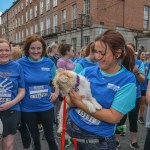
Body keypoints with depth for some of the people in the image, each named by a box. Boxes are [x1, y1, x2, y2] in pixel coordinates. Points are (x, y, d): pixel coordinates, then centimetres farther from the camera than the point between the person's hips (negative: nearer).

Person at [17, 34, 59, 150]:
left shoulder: (49, 63, -6)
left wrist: (56, 92, 3)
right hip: (28, 108, 0)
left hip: (46, 106, 1)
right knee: (35, 136, 20)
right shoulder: (20, 63, -12)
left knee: (50, 136, 13)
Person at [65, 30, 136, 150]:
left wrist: (80, 103, -19)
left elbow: (113, 117, -19)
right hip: (72, 126, 3)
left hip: (99, 140, -3)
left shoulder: (127, 80, -15)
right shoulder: (88, 71, -4)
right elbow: (70, 100, -3)